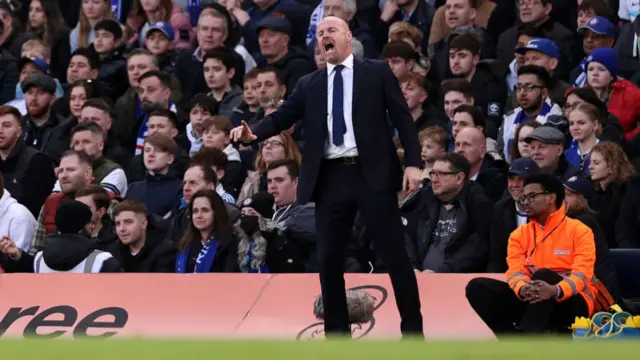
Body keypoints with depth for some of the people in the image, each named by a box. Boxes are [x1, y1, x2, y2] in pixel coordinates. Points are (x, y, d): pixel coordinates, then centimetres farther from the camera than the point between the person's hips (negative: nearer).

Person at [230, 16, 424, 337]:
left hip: (372, 174, -3)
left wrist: (413, 163, -8)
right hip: (330, 177, 3)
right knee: (328, 259, 4)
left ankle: (413, 329, 4)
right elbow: (283, 116, 6)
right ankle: (337, 333, 13)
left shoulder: (377, 72, 5)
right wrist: (254, 133, -15)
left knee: (394, 253, -2)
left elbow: (402, 117, 2)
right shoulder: (309, 85, 13)